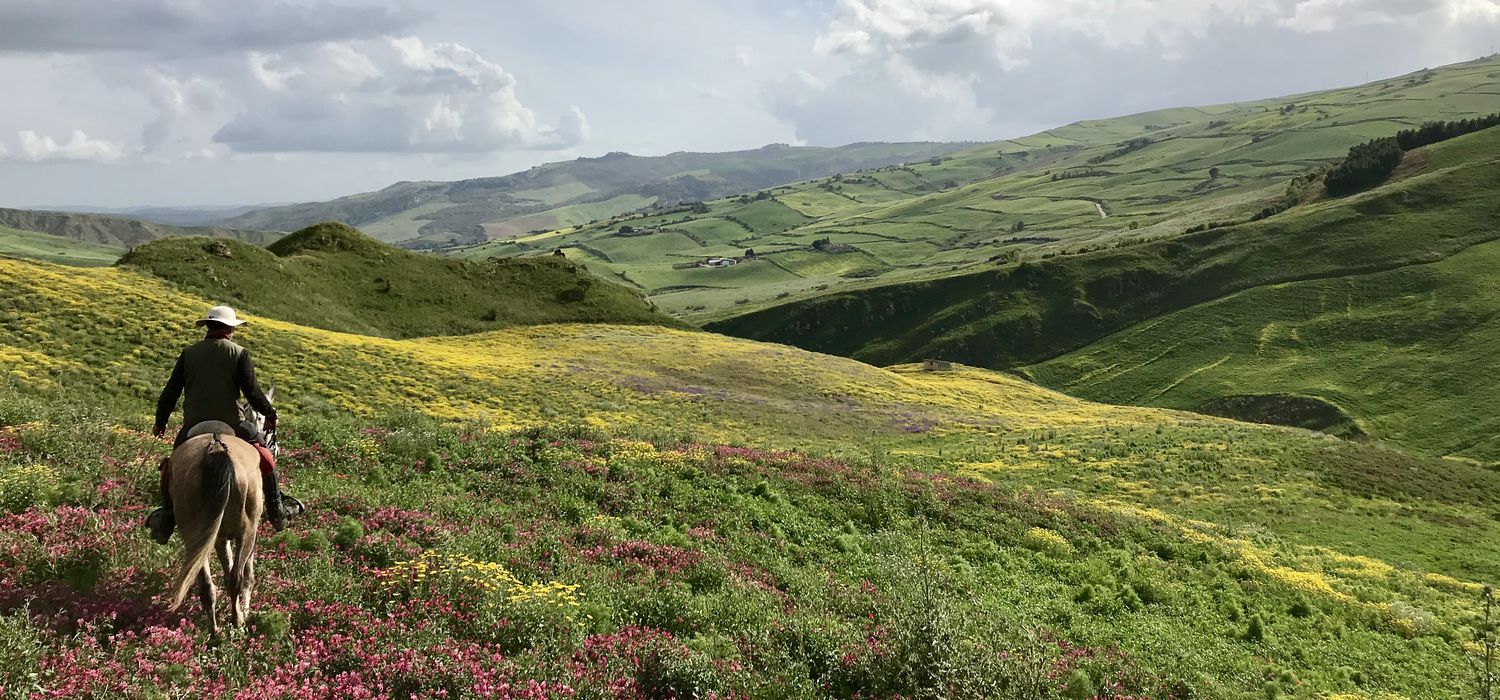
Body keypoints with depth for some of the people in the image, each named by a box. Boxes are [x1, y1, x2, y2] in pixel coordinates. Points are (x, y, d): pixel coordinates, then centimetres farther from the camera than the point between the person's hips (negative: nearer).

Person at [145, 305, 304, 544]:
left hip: (193, 424, 2)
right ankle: (276, 511, 20)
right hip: (230, 424, -2)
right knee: (264, 456, 19)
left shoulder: (189, 353, 7)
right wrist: (270, 414, 6)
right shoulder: (240, 354, -3)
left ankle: (167, 520, 20)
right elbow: (251, 391, -8)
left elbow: (171, 391, 8)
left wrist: (160, 422, 19)